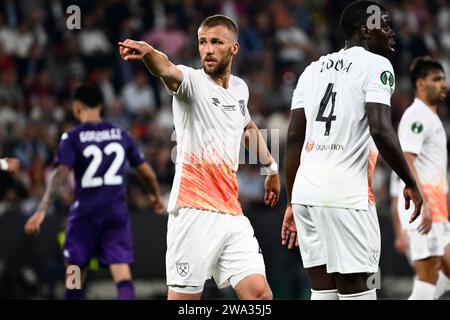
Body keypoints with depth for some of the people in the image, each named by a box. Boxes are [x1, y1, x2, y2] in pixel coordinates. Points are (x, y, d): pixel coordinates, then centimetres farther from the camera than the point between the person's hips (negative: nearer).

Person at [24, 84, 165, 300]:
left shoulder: (72, 138, -4)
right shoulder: (121, 135, 7)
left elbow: (60, 174, -17)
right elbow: (146, 172, 13)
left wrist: (42, 210, -21)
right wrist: (156, 196, 31)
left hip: (85, 211, -2)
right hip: (117, 211, 2)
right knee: (122, 272, -6)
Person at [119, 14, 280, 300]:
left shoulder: (240, 88, 14)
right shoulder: (193, 81, -5)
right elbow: (167, 70, -29)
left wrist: (271, 169, 47)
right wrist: (147, 52, -52)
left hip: (232, 213, 6)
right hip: (195, 212, -6)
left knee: (260, 295, -2)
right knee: (184, 298, -8)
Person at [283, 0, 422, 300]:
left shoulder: (314, 69, 18)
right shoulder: (376, 65, -3)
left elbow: (293, 139, 15)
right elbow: (381, 130, -16)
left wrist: (292, 203, 20)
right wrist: (411, 184, -5)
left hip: (306, 192, 7)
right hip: (346, 195, -7)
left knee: (323, 291, 9)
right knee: (357, 291, -3)